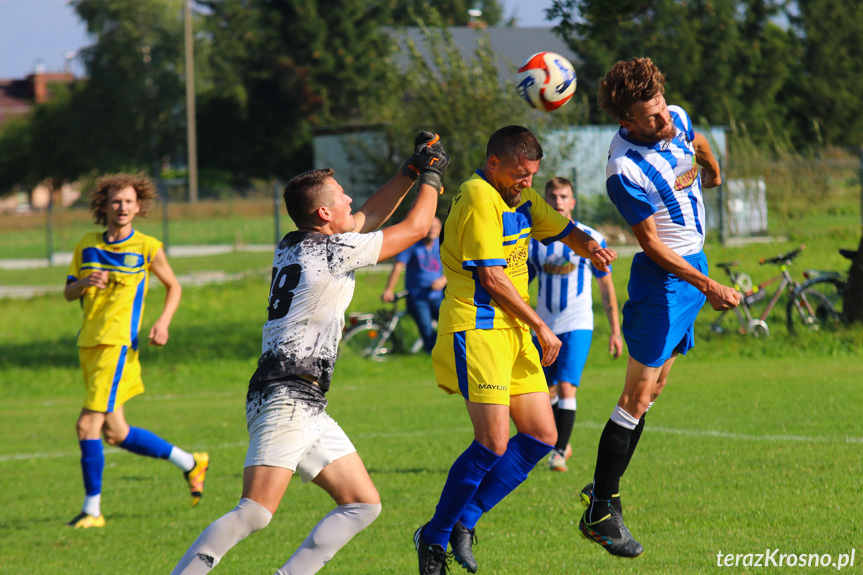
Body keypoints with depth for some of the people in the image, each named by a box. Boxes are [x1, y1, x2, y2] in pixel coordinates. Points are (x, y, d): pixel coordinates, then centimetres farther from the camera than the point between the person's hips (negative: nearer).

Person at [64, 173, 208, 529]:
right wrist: (86, 283, -9)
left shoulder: (147, 248, 0)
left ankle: (92, 509, -6)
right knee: (115, 433, 10)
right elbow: (68, 293, 13)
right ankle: (190, 463, 26)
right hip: (88, 343, 6)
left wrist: (163, 323, -2)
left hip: (118, 344, -6)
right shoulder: (87, 246, 11)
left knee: (88, 425, -15)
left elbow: (173, 287, 13)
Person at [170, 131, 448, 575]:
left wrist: (411, 170, 30)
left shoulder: (291, 246, 15)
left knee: (362, 504, 8)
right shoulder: (336, 251, -9)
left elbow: (366, 220, 32)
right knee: (257, 511, -20)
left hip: (307, 408, 10)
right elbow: (416, 227, 3)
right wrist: (431, 175, 18)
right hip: (286, 400, -10)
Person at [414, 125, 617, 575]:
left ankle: (463, 521, 10)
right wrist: (540, 327, -11)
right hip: (477, 328, -10)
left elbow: (561, 229, 25)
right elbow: (490, 276, -17)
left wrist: (588, 246, 0)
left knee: (541, 437, 4)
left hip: (513, 332, 10)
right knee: (494, 443, -16)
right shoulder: (479, 196, -14)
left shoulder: (521, 196, 15)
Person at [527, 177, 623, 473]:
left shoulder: (590, 239, 0)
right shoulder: (533, 241, 5)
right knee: (548, 393, 10)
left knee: (566, 388, -16)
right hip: (544, 326, 3)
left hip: (577, 326, -3)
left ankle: (559, 453, -11)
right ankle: (561, 443, 31)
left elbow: (606, 286, 5)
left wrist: (615, 331, 3)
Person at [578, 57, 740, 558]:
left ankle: (604, 490, 19)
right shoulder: (625, 170, -25)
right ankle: (600, 513, -6)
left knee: (655, 386, 11)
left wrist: (712, 172, 39)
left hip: (695, 263, 8)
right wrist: (708, 286, -23)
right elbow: (652, 244, -21)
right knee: (639, 395, -10)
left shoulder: (678, 121, -3)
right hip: (663, 277, -8)